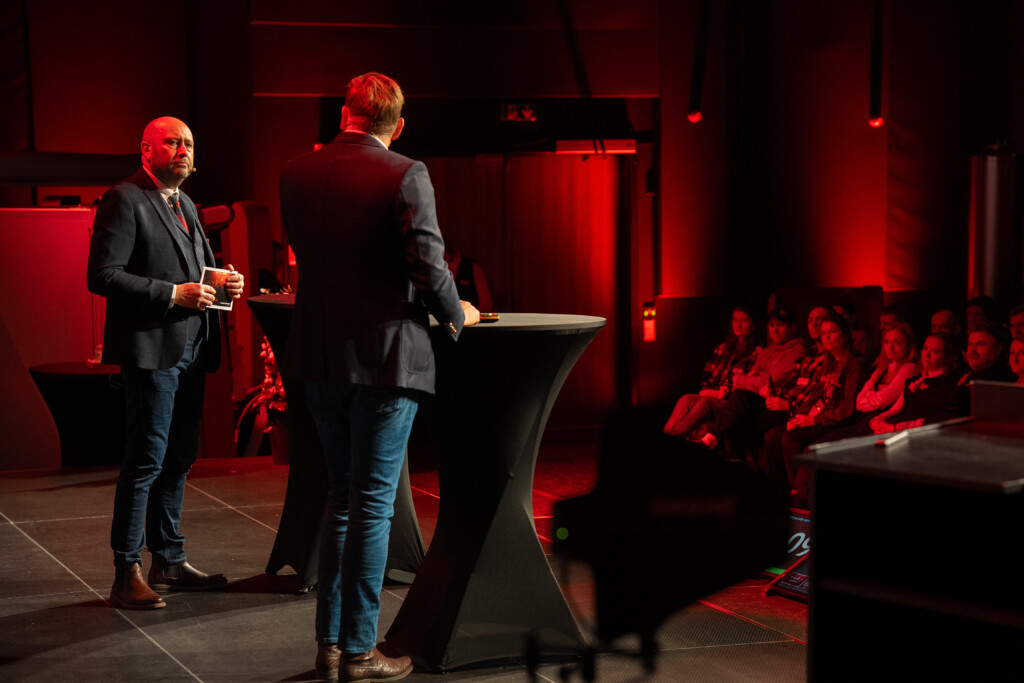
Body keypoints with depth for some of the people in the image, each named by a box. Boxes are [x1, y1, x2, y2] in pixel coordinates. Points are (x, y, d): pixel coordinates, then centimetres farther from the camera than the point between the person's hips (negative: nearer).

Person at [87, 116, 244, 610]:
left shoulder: (185, 204, 20)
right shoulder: (124, 200, -8)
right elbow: (102, 276, -16)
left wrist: (224, 282, 7)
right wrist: (173, 293, -20)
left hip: (191, 349, 9)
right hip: (152, 348, -9)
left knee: (179, 458, 14)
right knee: (146, 460, -7)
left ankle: (169, 560, 25)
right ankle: (127, 575, 0)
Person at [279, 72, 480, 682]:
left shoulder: (297, 174, 5)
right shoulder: (406, 176, -11)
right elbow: (428, 266, -18)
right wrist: (456, 315, 0)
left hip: (320, 357, 6)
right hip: (386, 357, -5)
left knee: (343, 499, 18)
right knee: (372, 505, 3)